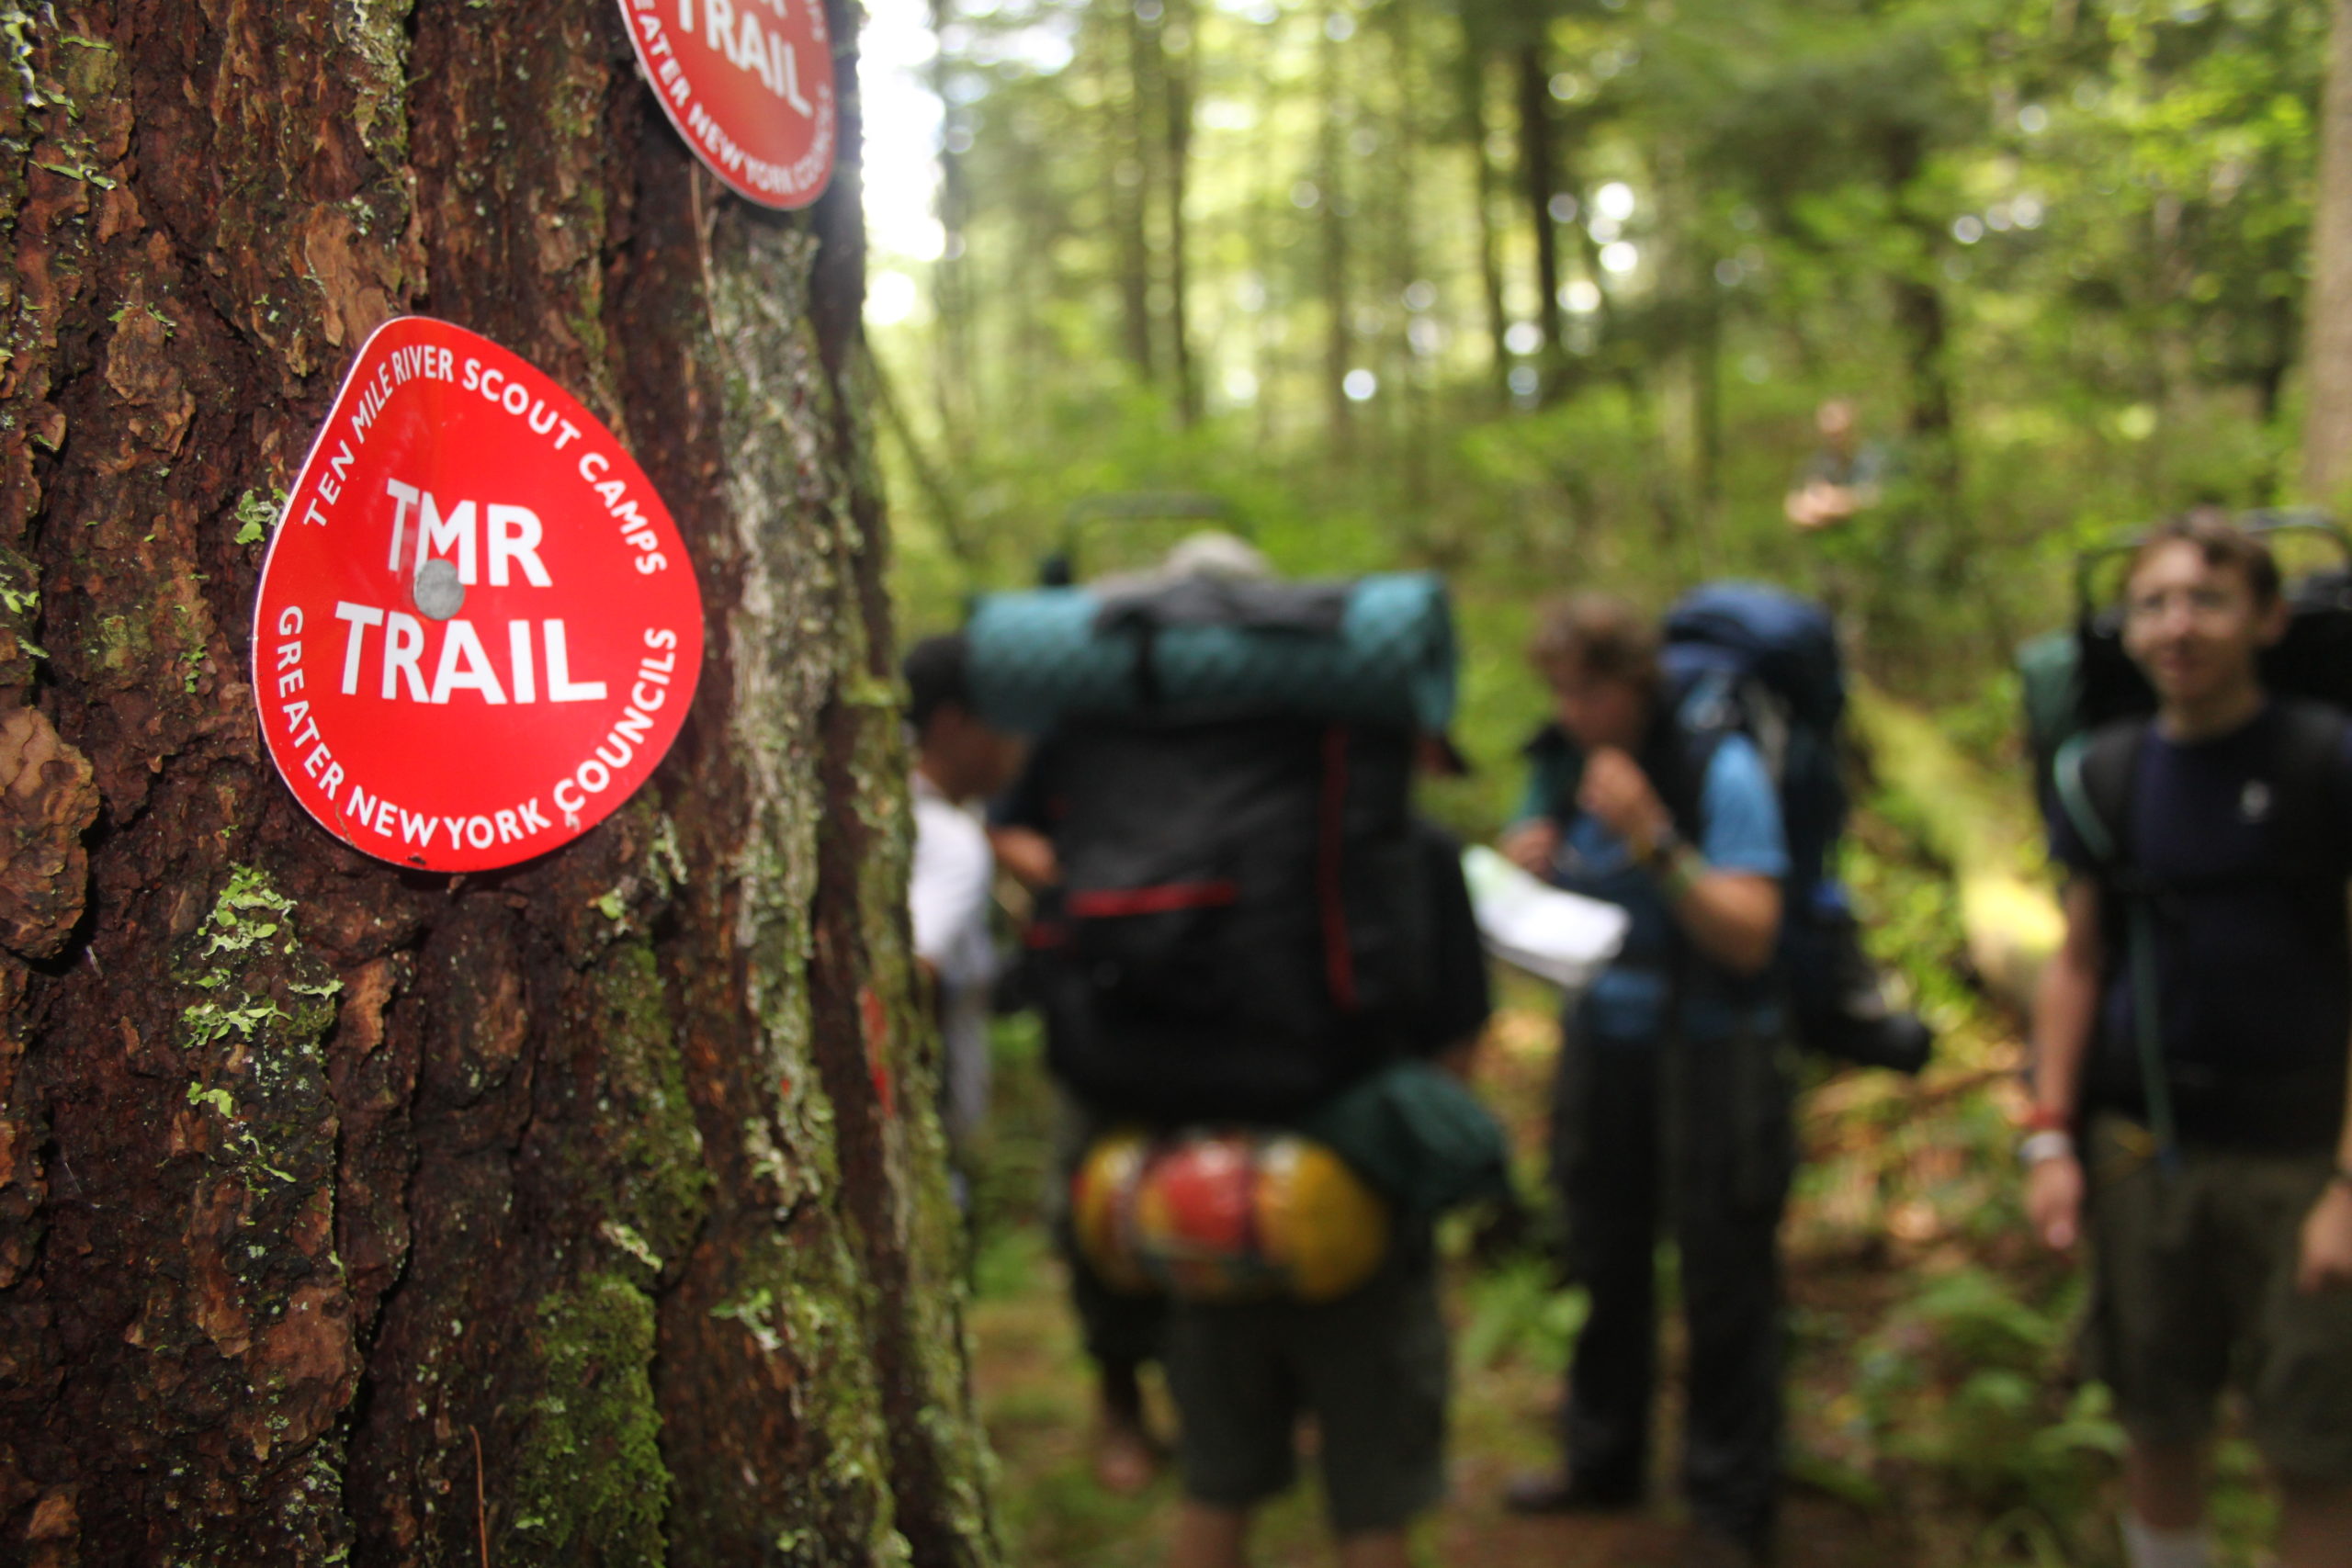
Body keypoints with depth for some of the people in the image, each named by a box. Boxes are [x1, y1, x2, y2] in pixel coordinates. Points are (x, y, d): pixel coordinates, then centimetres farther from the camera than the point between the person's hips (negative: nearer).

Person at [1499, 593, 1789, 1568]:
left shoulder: (1720, 768, -14)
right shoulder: (1558, 765, 3)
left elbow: (1750, 936, -19)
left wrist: (1656, 844, -30)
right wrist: (1518, 871, -11)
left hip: (1709, 1057, -5)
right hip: (1601, 1045, 5)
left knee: (1722, 1285, 1)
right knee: (1605, 1266, 16)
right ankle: (1603, 1460, 34)